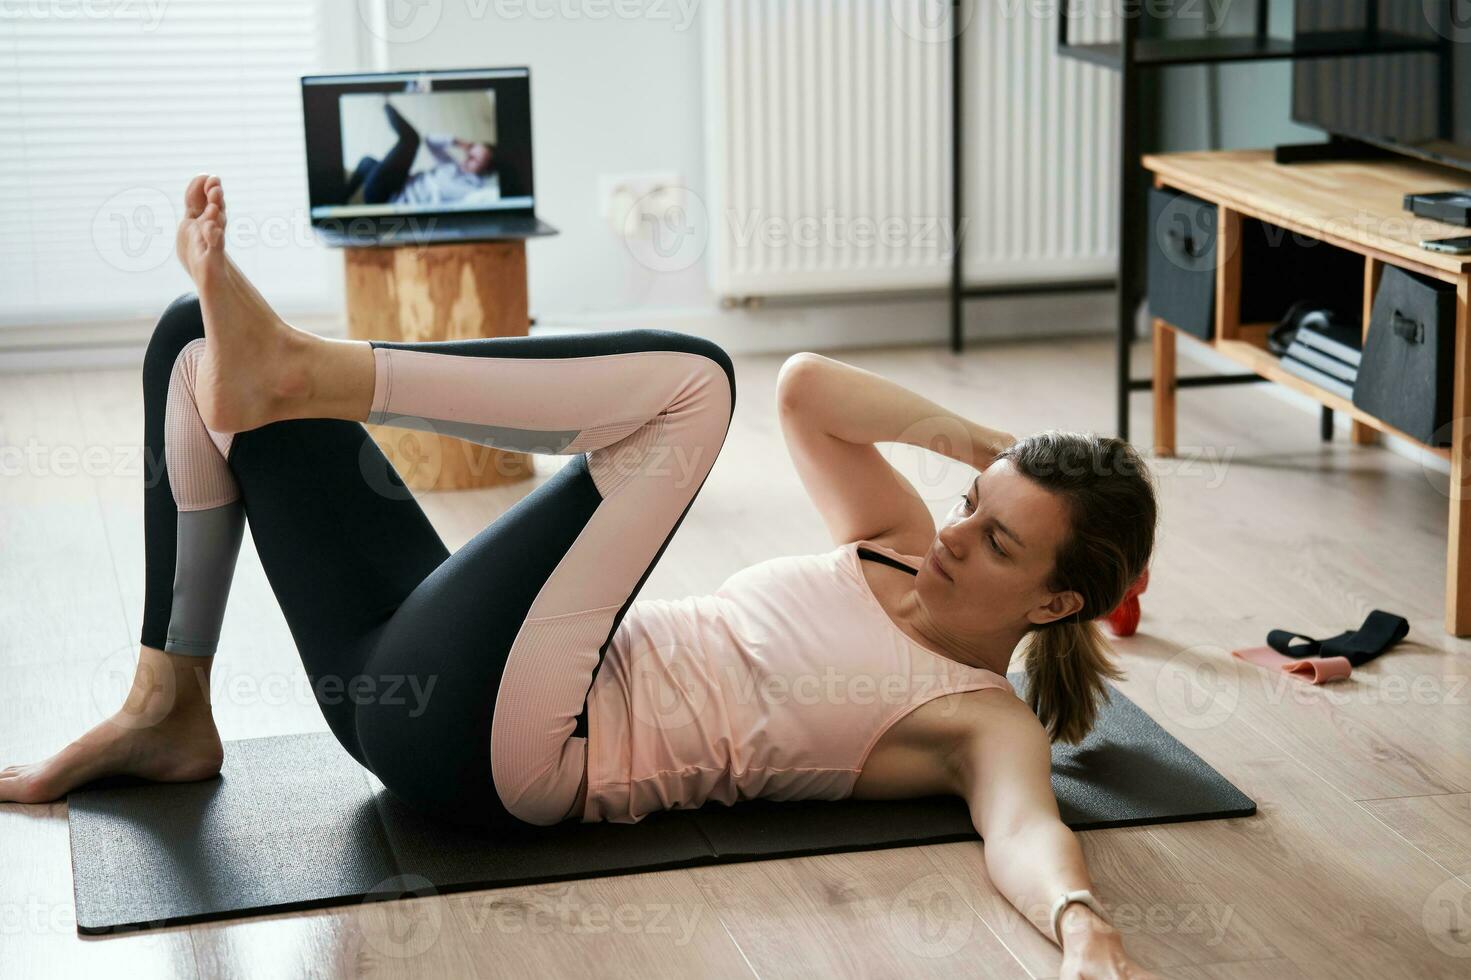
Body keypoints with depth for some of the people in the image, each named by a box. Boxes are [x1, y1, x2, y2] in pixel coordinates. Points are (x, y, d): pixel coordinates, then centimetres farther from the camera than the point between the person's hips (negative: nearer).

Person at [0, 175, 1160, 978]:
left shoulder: (979, 722, -4)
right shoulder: (904, 552, 17)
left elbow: (1026, 833, -27)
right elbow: (806, 386, 15)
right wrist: (982, 441, 10)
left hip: (496, 748, -8)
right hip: (424, 683, 8)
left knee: (691, 377, -20)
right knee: (195, 335, 12)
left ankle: (294, 366, -23)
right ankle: (167, 712, 7)